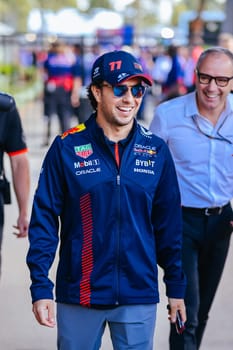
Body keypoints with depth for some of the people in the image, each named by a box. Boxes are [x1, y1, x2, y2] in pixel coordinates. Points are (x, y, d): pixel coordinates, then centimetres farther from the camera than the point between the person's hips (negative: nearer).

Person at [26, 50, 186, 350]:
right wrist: (40, 288, -8)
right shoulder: (67, 148, -3)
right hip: (78, 294, -1)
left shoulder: (156, 151, 4)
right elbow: (44, 219, -3)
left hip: (139, 298, 2)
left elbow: (168, 224, 9)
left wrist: (176, 287, 10)